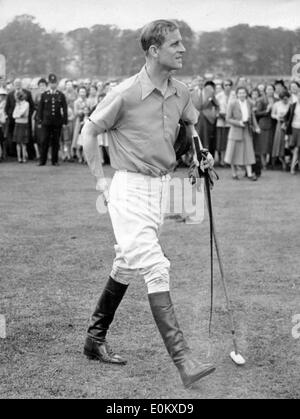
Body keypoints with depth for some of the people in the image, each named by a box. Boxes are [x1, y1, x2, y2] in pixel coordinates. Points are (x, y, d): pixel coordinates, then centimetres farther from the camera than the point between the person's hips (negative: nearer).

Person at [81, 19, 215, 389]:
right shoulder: (125, 94, -14)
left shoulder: (180, 92, 6)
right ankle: (183, 360, -19)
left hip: (162, 188, 7)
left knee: (127, 266, 15)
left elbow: (192, 123, 28)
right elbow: (89, 131, -3)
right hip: (130, 189, -7)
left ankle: (95, 340, 30)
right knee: (156, 269, -15)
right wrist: (100, 180, -5)